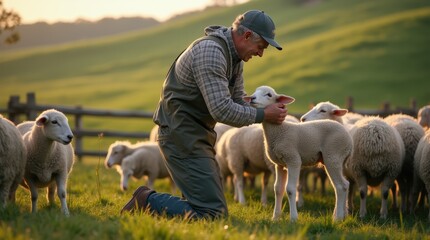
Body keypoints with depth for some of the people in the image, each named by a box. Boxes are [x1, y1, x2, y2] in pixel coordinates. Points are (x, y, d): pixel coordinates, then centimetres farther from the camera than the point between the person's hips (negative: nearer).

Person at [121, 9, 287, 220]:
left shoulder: (235, 58, 11)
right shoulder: (211, 51, -21)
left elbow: (238, 102, 15)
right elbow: (222, 110, -26)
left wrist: (269, 115, -2)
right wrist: (262, 115, -15)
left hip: (198, 135, 11)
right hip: (181, 134, -11)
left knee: (218, 210, 13)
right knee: (212, 213, -15)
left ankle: (147, 201, 14)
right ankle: (146, 202, -4)